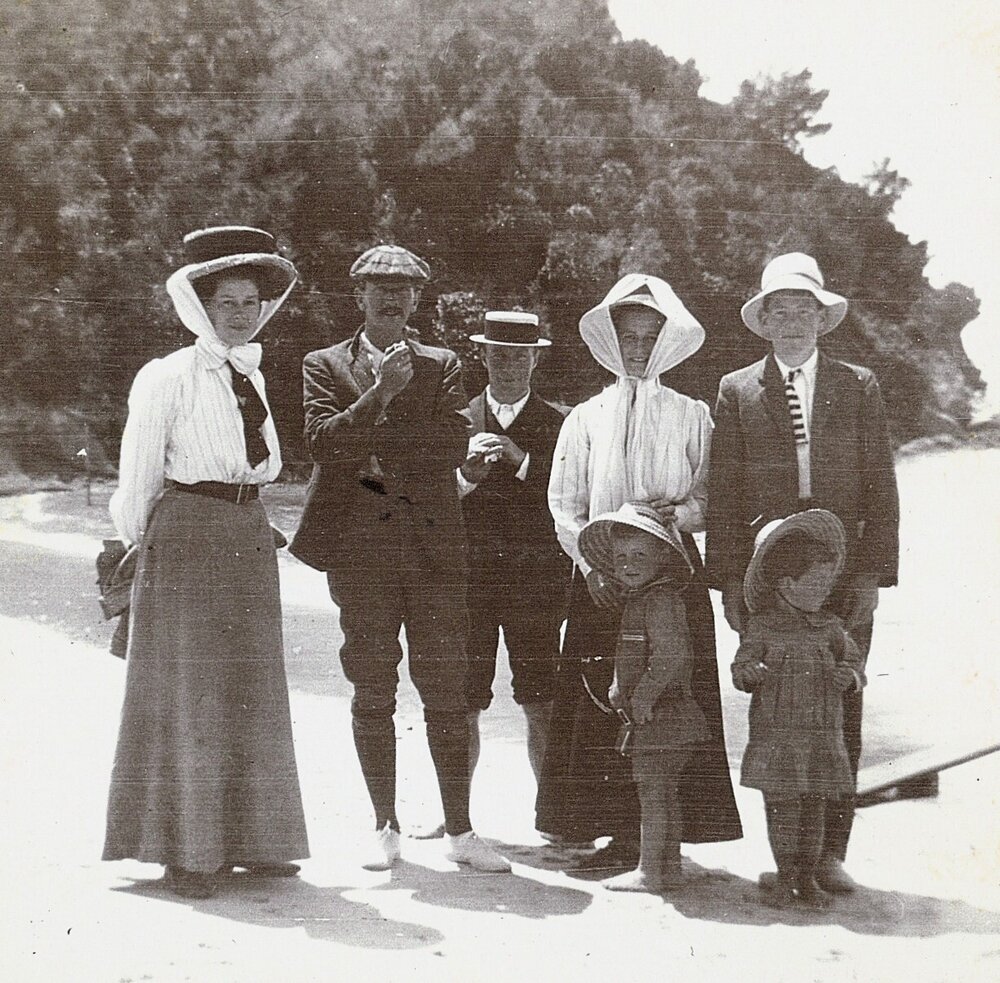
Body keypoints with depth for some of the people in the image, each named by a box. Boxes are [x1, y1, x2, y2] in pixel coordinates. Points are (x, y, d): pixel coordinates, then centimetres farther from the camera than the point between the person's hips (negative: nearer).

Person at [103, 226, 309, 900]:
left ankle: (252, 840, 20)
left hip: (250, 540, 7)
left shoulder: (253, 376, 13)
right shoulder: (167, 377, -7)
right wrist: (145, 546, 3)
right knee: (187, 689, -1)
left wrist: (239, 515, 15)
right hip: (185, 540, -6)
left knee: (252, 688, 10)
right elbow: (139, 475, -3)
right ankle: (189, 851, 8)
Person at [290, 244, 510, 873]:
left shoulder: (442, 366, 13)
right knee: (373, 693, 4)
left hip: (434, 544, 1)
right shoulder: (326, 365, 9)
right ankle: (386, 828, 15)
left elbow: (455, 445, -1)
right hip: (361, 546, -1)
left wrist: (378, 456, -6)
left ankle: (460, 830, 7)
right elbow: (325, 443, -6)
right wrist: (380, 393, -14)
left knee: (447, 691, -1)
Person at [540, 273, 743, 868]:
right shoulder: (586, 418, 11)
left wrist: (678, 514, -15)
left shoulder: (693, 416, 9)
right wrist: (592, 566, -8)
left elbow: (710, 498, 6)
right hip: (600, 577, 1)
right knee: (602, 701, -3)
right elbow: (564, 506, 5)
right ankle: (618, 832, 3)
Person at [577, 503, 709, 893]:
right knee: (663, 792, 15)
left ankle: (649, 871, -1)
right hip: (652, 718, 10)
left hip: (661, 714, -10)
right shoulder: (639, 600, 16)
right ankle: (669, 868, 23)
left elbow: (673, 655, -26)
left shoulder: (661, 600, -16)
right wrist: (620, 687, 14)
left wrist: (645, 693, -21)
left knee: (652, 791, -6)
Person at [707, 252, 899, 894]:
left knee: (841, 714, 0)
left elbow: (882, 491, 7)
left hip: (844, 577, 0)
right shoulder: (737, 392, 10)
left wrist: (873, 575, -3)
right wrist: (730, 581, -1)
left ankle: (831, 851, 7)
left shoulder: (859, 388, 10)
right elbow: (723, 495, 7)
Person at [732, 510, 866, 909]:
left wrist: (849, 675, -10)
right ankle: (785, 876, 14)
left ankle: (808, 877, 17)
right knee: (781, 805, 0)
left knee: (814, 806, 7)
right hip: (775, 732, -3)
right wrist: (749, 672, -24)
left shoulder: (828, 627, 8)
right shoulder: (763, 626, -2)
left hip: (822, 733, 3)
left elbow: (854, 661, 12)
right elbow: (741, 667, -2)